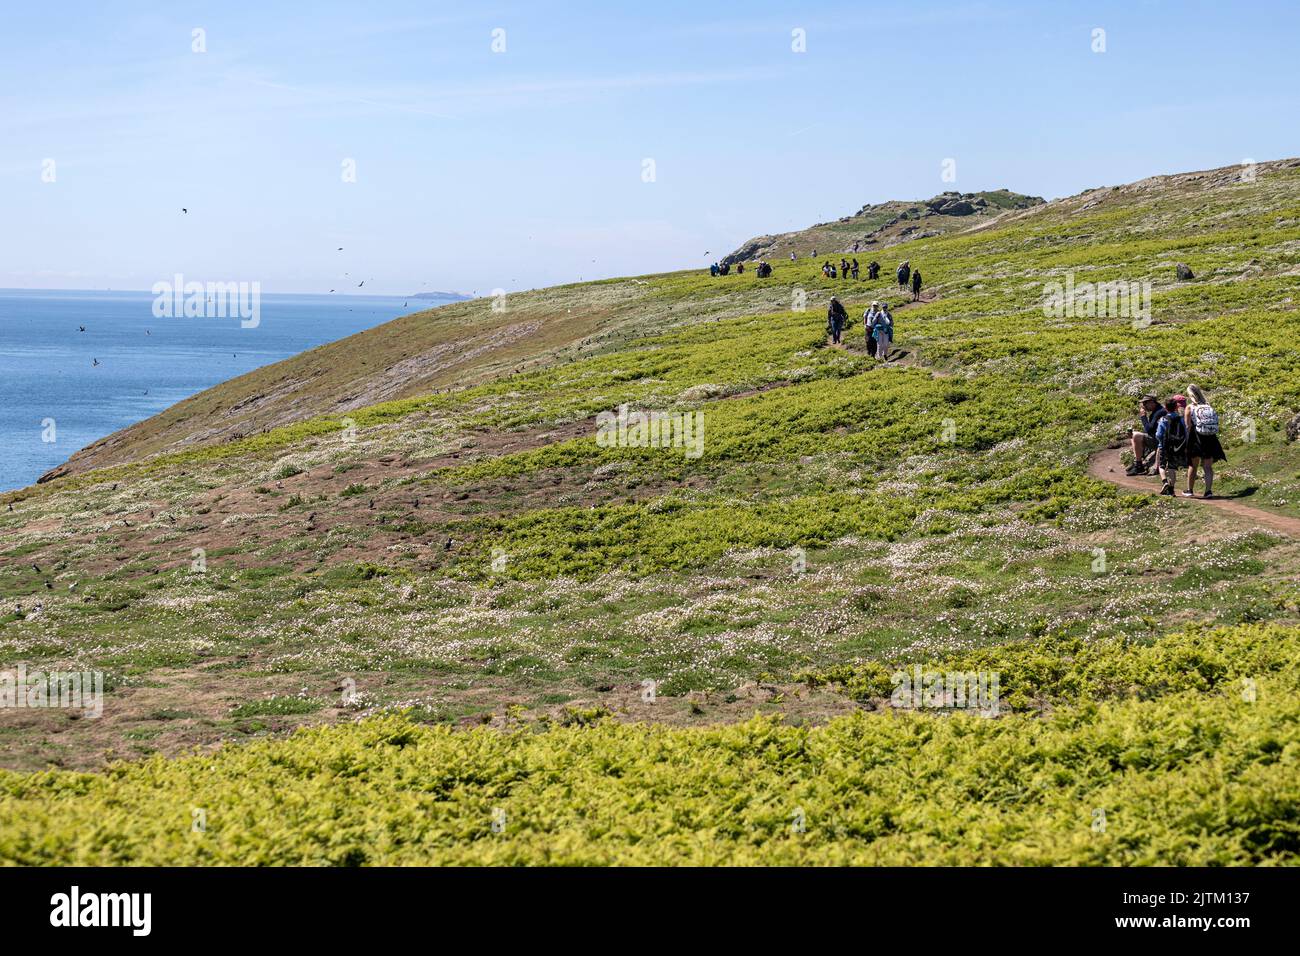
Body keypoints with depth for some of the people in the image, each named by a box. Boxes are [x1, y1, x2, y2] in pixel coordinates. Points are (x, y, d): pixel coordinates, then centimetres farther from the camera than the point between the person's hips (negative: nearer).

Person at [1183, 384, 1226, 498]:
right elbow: (1215, 423, 3)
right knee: (1208, 466, 6)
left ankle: (1190, 490, 22)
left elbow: (1188, 426, -9)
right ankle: (1208, 490, -5)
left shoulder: (1190, 408, -3)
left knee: (1193, 465, 13)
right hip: (1211, 438, 2)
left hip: (1196, 437, -2)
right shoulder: (1209, 406, 6)